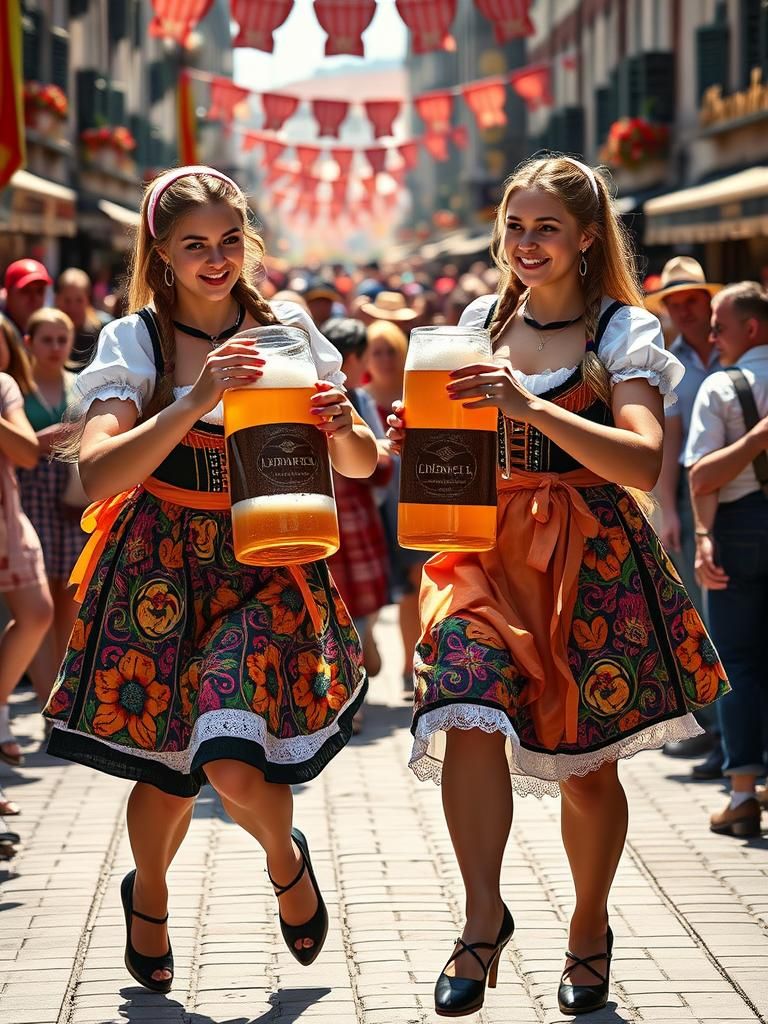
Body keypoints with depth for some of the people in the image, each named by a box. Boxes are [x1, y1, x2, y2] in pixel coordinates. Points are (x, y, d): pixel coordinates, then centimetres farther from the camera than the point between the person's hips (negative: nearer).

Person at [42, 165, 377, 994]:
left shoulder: (287, 330, 1)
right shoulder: (135, 342, -5)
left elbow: (361, 465, 6)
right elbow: (97, 474, -19)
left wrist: (342, 430, -17)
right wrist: (194, 402, -31)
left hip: (269, 570, 0)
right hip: (163, 573, 0)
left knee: (234, 765, -17)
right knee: (167, 769, 8)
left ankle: (285, 858, 19)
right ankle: (148, 896, 43)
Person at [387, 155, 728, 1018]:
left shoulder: (623, 331, -4)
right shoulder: (481, 320, 9)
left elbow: (643, 462, -19)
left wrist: (533, 406, -30)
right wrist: (419, 433, -1)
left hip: (594, 558, -2)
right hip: (489, 543, 3)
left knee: (587, 762, 6)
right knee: (471, 717, -22)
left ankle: (589, 931, 29)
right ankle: (483, 917, -7)